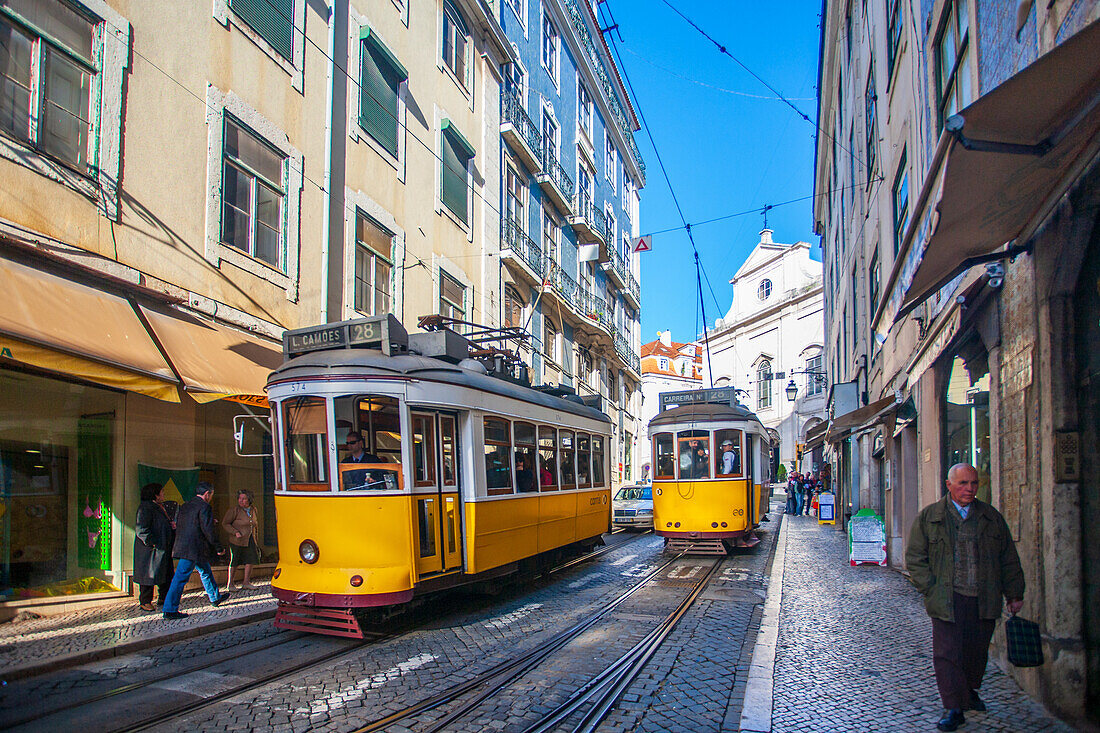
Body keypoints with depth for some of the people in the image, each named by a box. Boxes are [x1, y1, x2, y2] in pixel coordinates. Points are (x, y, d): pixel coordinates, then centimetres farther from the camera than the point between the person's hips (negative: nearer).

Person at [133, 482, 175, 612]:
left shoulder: (160, 507, 16)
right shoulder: (145, 507, -14)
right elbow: (141, 529, -21)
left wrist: (172, 526, 7)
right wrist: (152, 543, -24)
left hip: (164, 548, 9)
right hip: (150, 549, -9)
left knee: (166, 574, 11)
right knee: (149, 574, -2)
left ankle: (162, 599, 22)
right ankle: (145, 602, 8)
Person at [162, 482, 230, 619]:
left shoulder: (185, 505, 13)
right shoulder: (204, 507, -13)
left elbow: (178, 526, 18)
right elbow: (208, 530, -17)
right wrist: (218, 547, -9)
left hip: (182, 545, 9)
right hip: (194, 549, -9)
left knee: (205, 571, 22)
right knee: (181, 578, -6)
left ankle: (215, 598, 36)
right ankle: (170, 610, -4)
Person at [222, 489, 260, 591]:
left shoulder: (253, 509, 7)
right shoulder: (235, 510, -11)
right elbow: (225, 523, -6)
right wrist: (235, 532, -18)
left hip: (250, 540, 5)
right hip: (237, 541, -5)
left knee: (251, 559, -1)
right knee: (234, 561, 1)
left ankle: (246, 582, 12)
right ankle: (229, 584, 14)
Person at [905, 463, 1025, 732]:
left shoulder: (992, 517, 9)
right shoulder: (928, 517, 0)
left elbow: (1008, 559, 15)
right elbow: (915, 558, 1)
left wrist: (1014, 594, 12)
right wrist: (931, 589, -7)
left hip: (984, 601, 3)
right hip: (946, 600, -3)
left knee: (977, 652, 14)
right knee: (946, 653, -3)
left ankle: (970, 692, 37)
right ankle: (952, 708, 6)